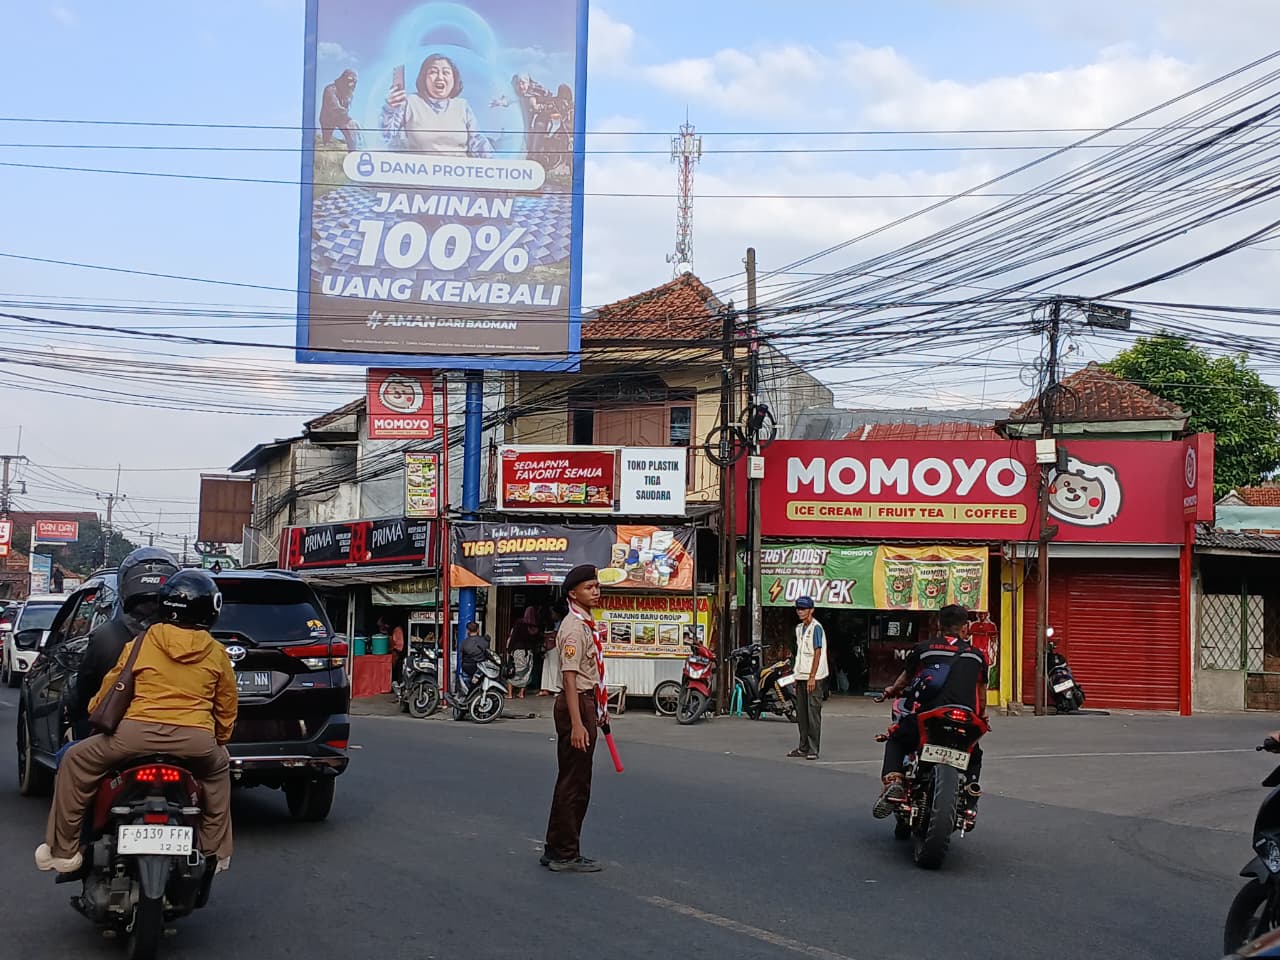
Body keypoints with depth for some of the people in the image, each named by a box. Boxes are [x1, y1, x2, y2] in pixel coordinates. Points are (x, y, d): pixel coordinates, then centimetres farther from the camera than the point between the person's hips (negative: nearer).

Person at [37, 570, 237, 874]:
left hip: (137, 734, -2)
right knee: (219, 769, 34)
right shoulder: (217, 654, 12)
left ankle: (63, 849, 15)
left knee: (75, 763, 18)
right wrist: (218, 739, 39)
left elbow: (109, 691, 14)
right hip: (196, 741, 2)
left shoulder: (141, 643, 8)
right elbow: (227, 709, 20)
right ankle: (215, 852, 30)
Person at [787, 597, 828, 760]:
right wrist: (797, 676, 16)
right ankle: (803, 747, 18)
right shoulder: (799, 628, 16)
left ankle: (813, 749, -5)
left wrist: (812, 677, -18)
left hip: (814, 677, -9)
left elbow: (817, 653, -14)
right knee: (801, 713, 11)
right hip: (801, 676, 9)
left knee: (813, 712, -7)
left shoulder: (816, 628, -10)